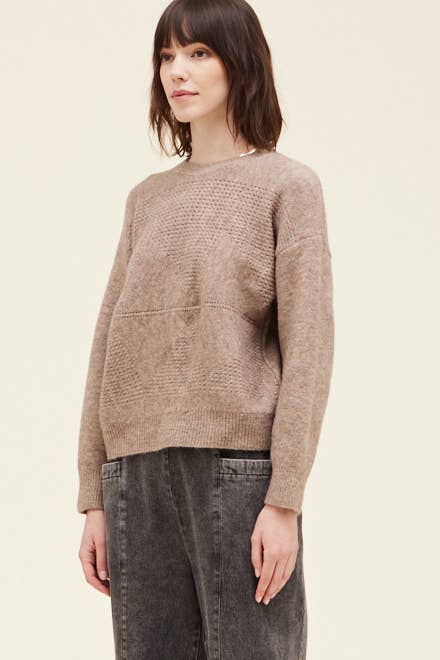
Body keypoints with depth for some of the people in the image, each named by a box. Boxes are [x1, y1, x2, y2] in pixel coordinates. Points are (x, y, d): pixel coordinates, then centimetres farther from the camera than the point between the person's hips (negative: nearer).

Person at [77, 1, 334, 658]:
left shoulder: (287, 185, 3)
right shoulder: (147, 200, 16)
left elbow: (308, 350, -5)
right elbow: (109, 349, 13)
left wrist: (284, 499, -13)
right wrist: (94, 499, 7)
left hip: (239, 466, -4)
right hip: (137, 473, 4)